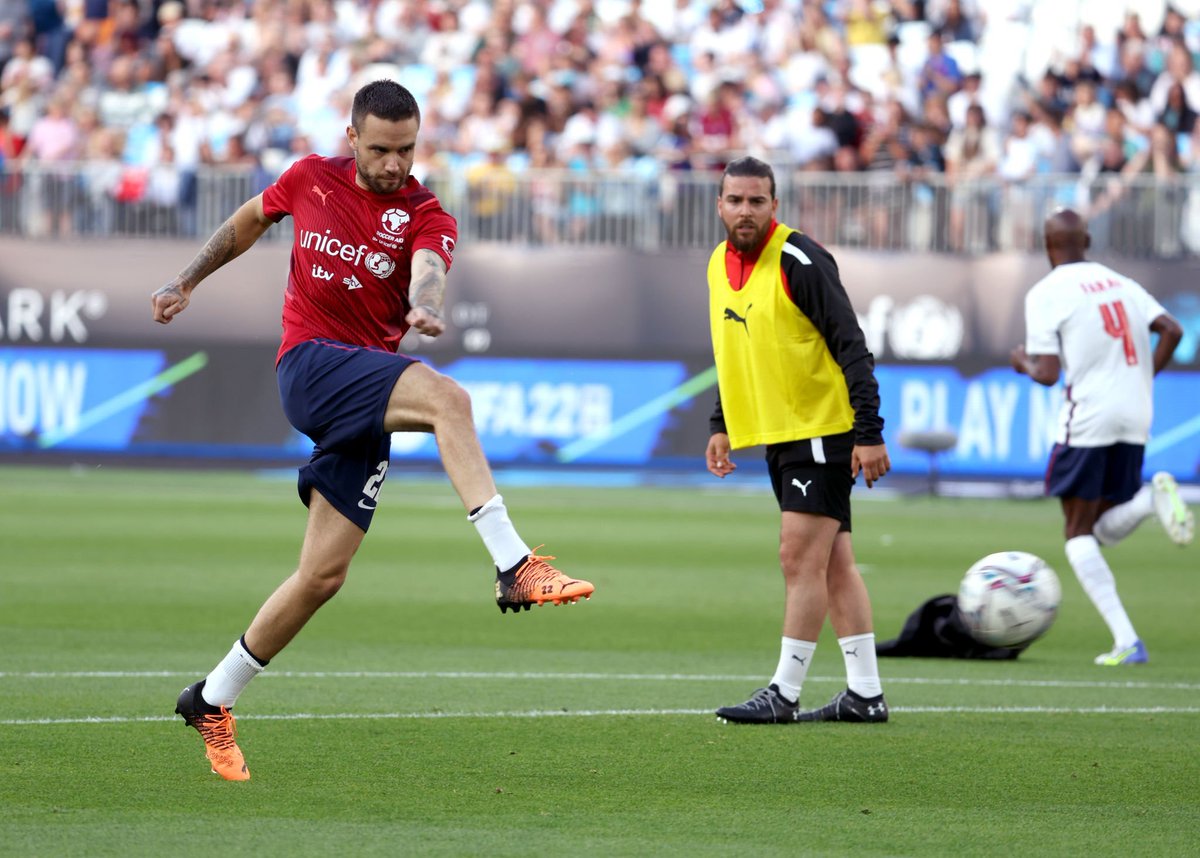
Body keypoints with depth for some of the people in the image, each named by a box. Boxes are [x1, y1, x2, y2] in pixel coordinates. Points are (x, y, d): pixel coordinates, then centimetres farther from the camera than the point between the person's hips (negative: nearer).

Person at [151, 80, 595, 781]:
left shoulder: (426, 217, 0)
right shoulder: (311, 179, 5)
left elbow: (428, 271, -23)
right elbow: (249, 221, 26)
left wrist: (425, 305, -45)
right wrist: (187, 282, 26)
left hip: (364, 404, 2)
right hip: (310, 365, -2)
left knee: (324, 574, 1)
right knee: (445, 396, -29)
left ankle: (213, 702, 18)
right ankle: (515, 566, -40)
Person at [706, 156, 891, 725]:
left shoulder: (799, 261, -16)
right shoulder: (720, 264, 9)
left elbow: (851, 347, -17)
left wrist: (869, 433, -21)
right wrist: (721, 426, 17)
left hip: (823, 432, -8)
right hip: (775, 435, 8)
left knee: (800, 557, -9)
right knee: (833, 564, 9)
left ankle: (784, 694, -7)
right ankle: (865, 693, 12)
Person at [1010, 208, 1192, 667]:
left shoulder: (1046, 293, -4)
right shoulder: (1120, 283, 15)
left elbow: (1047, 374, -8)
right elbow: (1171, 330, 7)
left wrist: (1022, 361, 13)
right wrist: (1142, 381, 16)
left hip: (1088, 418, -6)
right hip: (1135, 421, 6)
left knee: (1078, 534, 3)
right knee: (1105, 530, 16)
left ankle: (1126, 642, -11)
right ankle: (1151, 497, -18)